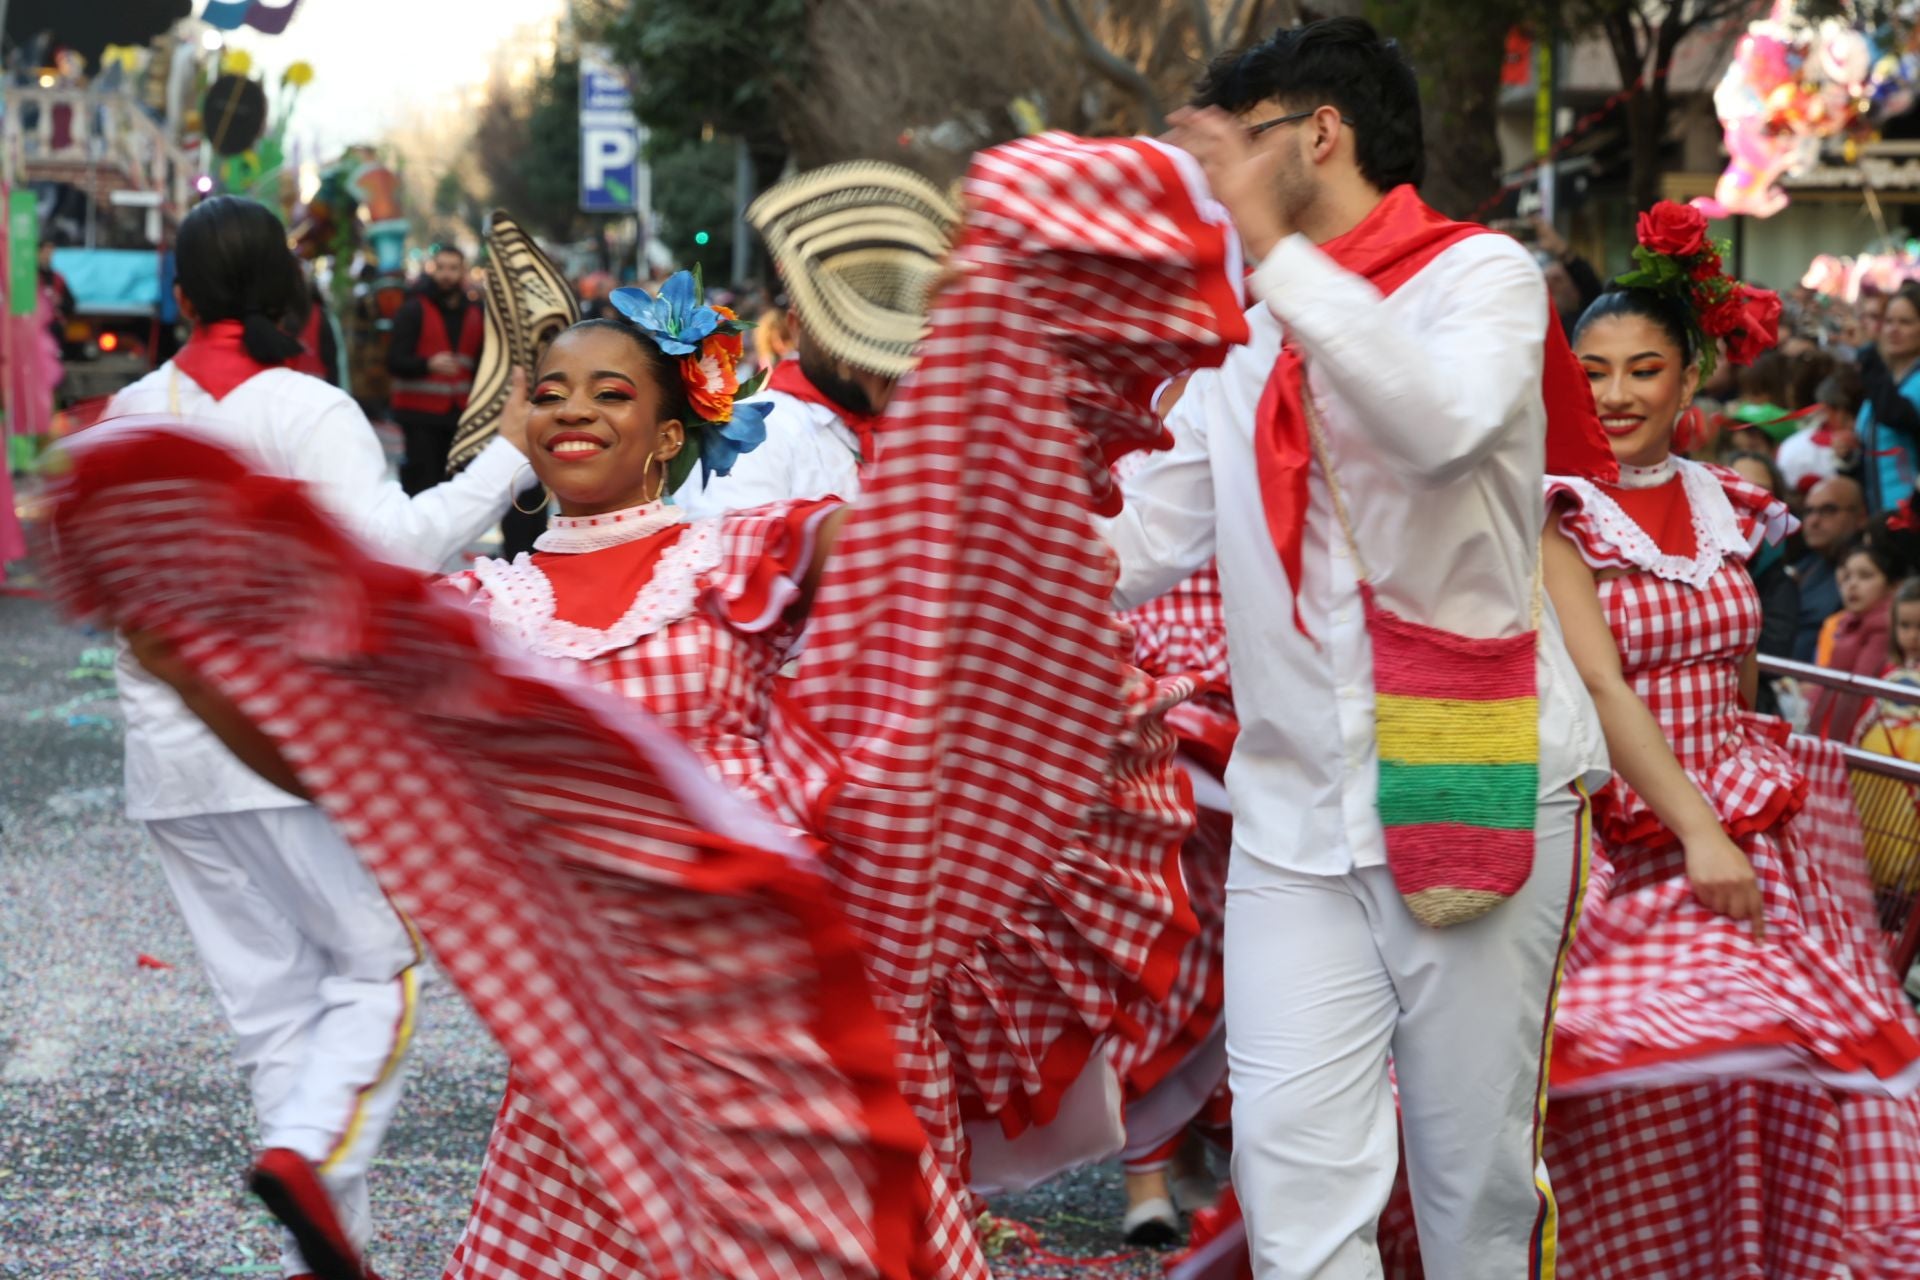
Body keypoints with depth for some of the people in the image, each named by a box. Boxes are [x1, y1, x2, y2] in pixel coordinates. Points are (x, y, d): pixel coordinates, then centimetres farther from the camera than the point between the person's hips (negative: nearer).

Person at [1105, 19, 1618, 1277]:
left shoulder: (1482, 273, 0)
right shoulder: (1241, 347, 18)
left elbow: (1448, 422, -23)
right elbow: (1143, 545, 15)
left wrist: (1275, 244, -22)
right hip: (1295, 809, 5)